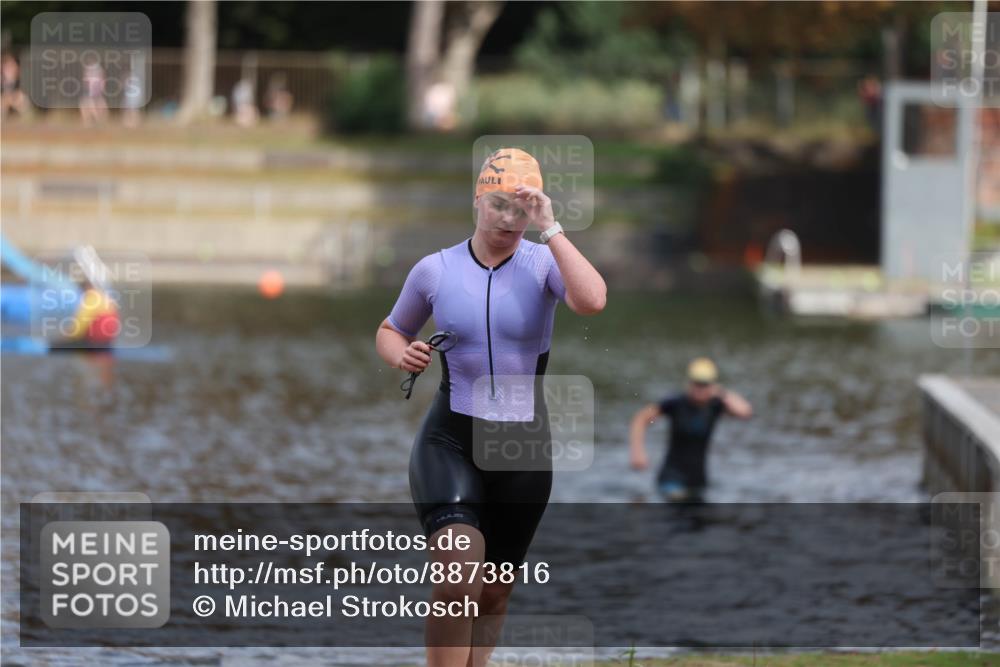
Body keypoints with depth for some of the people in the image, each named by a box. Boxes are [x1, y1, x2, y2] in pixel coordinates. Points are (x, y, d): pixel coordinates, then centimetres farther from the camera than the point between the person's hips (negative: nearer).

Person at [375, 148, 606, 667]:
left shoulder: (543, 263, -3)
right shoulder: (435, 270, 2)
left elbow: (592, 301, -25)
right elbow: (390, 332, 18)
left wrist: (549, 228, -21)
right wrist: (403, 356, -5)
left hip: (524, 447, 1)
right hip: (451, 441, -1)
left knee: (493, 595, 10)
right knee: (459, 576, -23)